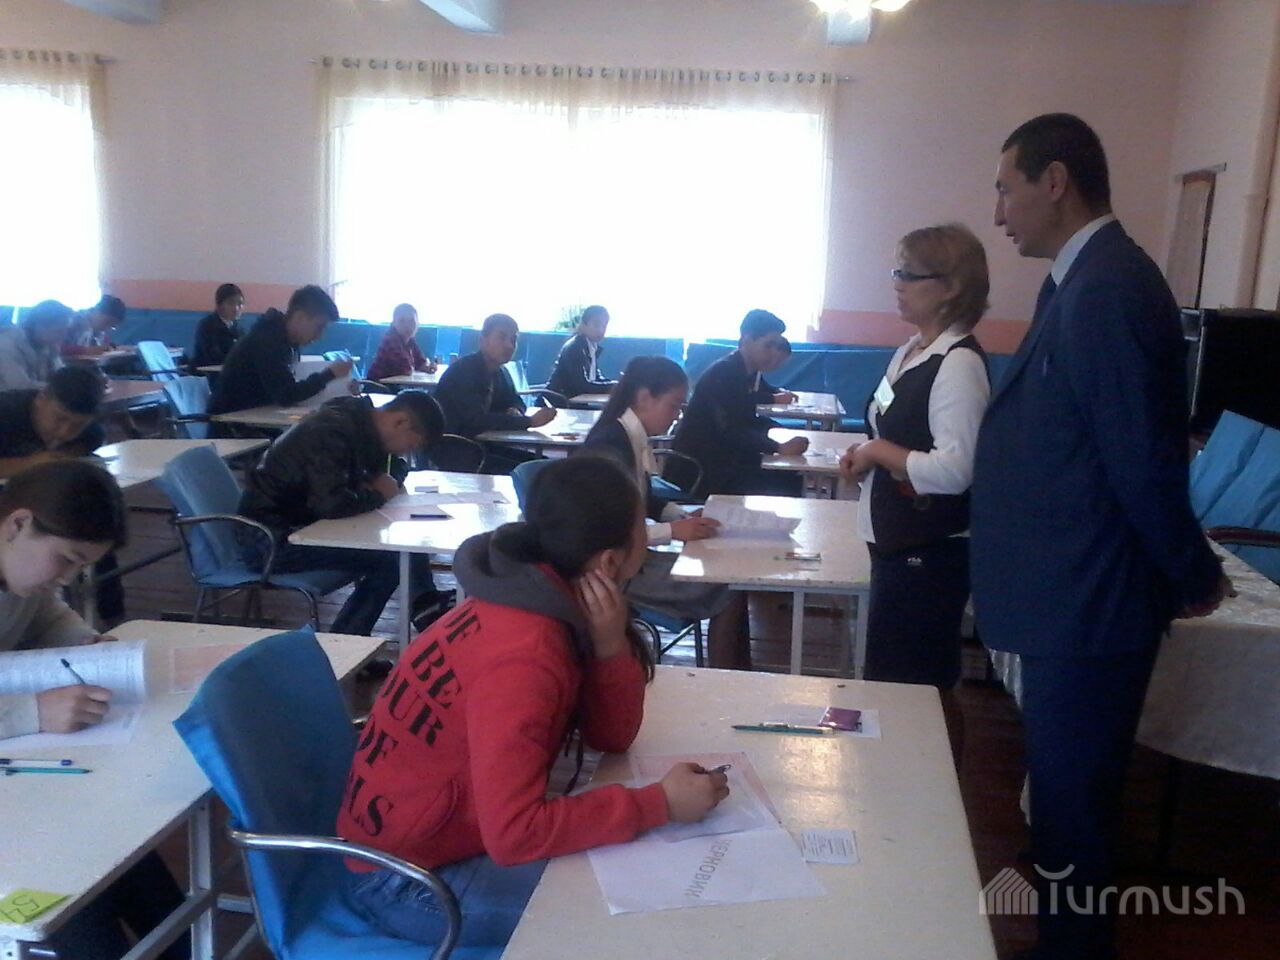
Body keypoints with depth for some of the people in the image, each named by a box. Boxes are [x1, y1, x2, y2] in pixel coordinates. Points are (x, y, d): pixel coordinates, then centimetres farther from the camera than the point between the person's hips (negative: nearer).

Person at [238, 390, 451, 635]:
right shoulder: (332, 431, -24)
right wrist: (378, 495, -15)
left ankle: (427, 605, 2)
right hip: (272, 538, -10)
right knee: (387, 559, -21)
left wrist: (387, 482, -2)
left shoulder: (360, 423, 5)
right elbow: (333, 504, -33)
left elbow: (396, 467, 21)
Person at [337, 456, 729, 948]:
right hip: (407, 879, -8)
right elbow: (514, 833, -33)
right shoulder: (522, 658, -31)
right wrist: (661, 803, -27)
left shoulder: (547, 599, -5)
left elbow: (610, 736, 0)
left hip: (456, 831, 8)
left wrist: (611, 645, -18)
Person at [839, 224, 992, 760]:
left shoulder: (959, 364, -19)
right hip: (895, 542, 10)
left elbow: (954, 470, -27)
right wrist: (864, 456, 2)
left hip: (930, 554, -10)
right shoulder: (910, 352, 9)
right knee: (890, 681, 21)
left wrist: (879, 452, -16)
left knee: (919, 689, 4)